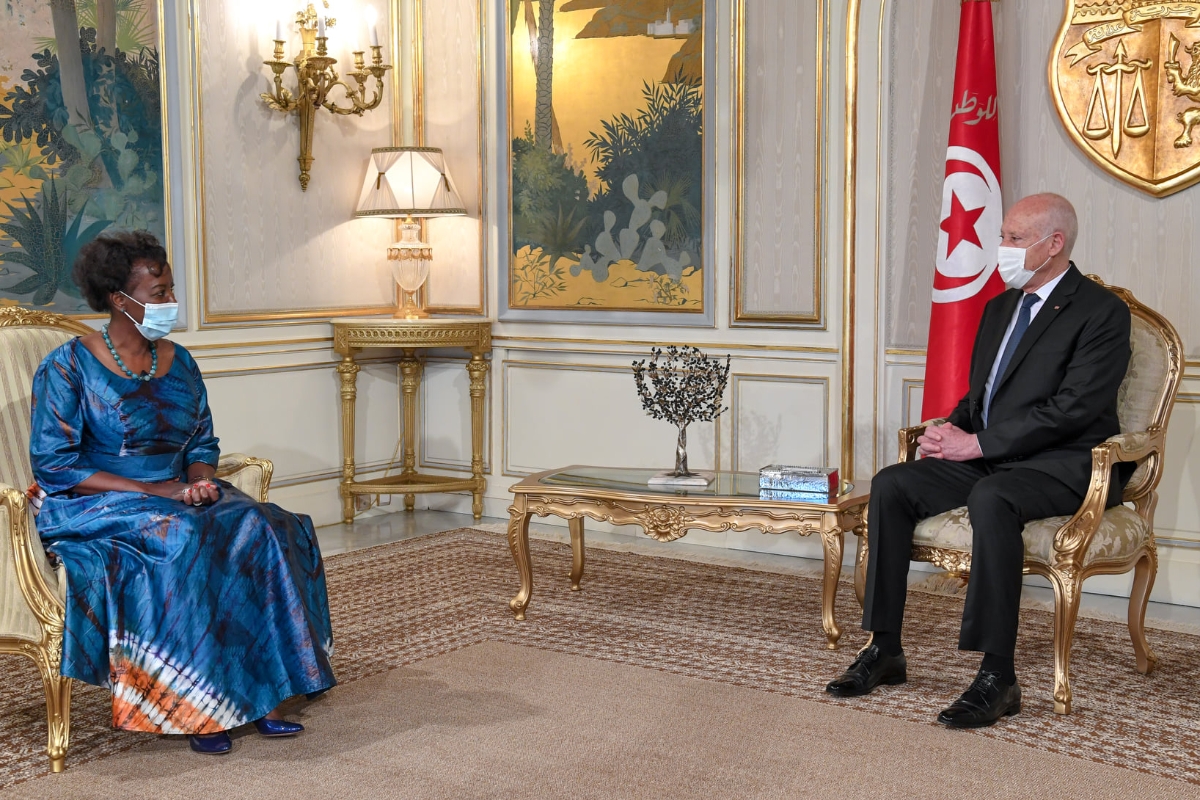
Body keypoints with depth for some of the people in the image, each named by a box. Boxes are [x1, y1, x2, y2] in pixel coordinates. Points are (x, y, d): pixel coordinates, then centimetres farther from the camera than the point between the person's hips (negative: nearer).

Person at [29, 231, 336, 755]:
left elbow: (203, 443, 15)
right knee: (187, 540, -35)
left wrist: (199, 481, -9)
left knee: (262, 529, -22)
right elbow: (52, 464, -12)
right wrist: (148, 490, -19)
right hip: (95, 510, -5)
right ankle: (194, 708, -25)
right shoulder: (69, 367, -7)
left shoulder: (179, 363, 11)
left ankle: (257, 694, -20)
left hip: (177, 498, 6)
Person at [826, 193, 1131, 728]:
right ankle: (884, 650, -9)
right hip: (989, 458, 8)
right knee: (891, 486, -14)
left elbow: (1073, 408, -17)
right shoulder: (999, 308, 19)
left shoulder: (1101, 312, -7)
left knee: (991, 498, -38)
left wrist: (978, 443, -19)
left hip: (1062, 464, -8)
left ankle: (998, 676, -32)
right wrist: (951, 431, 0)